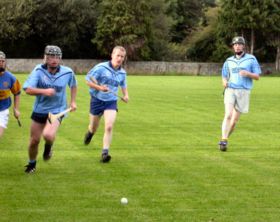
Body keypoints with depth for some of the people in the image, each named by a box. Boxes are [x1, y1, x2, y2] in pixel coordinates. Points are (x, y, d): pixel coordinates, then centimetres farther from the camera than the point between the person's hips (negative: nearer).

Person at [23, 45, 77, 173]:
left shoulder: (68, 72, -8)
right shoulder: (39, 70, -14)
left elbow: (73, 85, 15)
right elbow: (28, 89, -22)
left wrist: (73, 101, 8)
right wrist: (44, 91, -36)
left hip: (57, 110, -1)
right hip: (39, 110, 1)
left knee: (48, 135, -27)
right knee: (34, 140, 8)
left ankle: (48, 147, 11)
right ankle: (31, 164, 37)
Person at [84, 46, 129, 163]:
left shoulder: (122, 73, 3)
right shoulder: (101, 68, -13)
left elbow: (123, 85, 23)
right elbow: (88, 79, -11)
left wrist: (125, 95, 4)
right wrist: (99, 87, -25)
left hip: (111, 102, 2)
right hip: (97, 100, -2)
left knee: (109, 127, -18)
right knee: (93, 128, 14)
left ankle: (105, 153, -16)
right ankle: (89, 133, 52)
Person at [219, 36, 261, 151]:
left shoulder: (251, 59, 4)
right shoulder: (229, 61, 13)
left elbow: (257, 77, 2)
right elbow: (224, 76, 19)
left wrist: (247, 73, -19)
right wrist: (225, 82, -5)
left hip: (243, 91, -1)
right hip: (230, 90, 1)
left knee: (234, 120, 2)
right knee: (228, 115, -19)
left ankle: (225, 140, 19)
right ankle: (224, 140, -24)